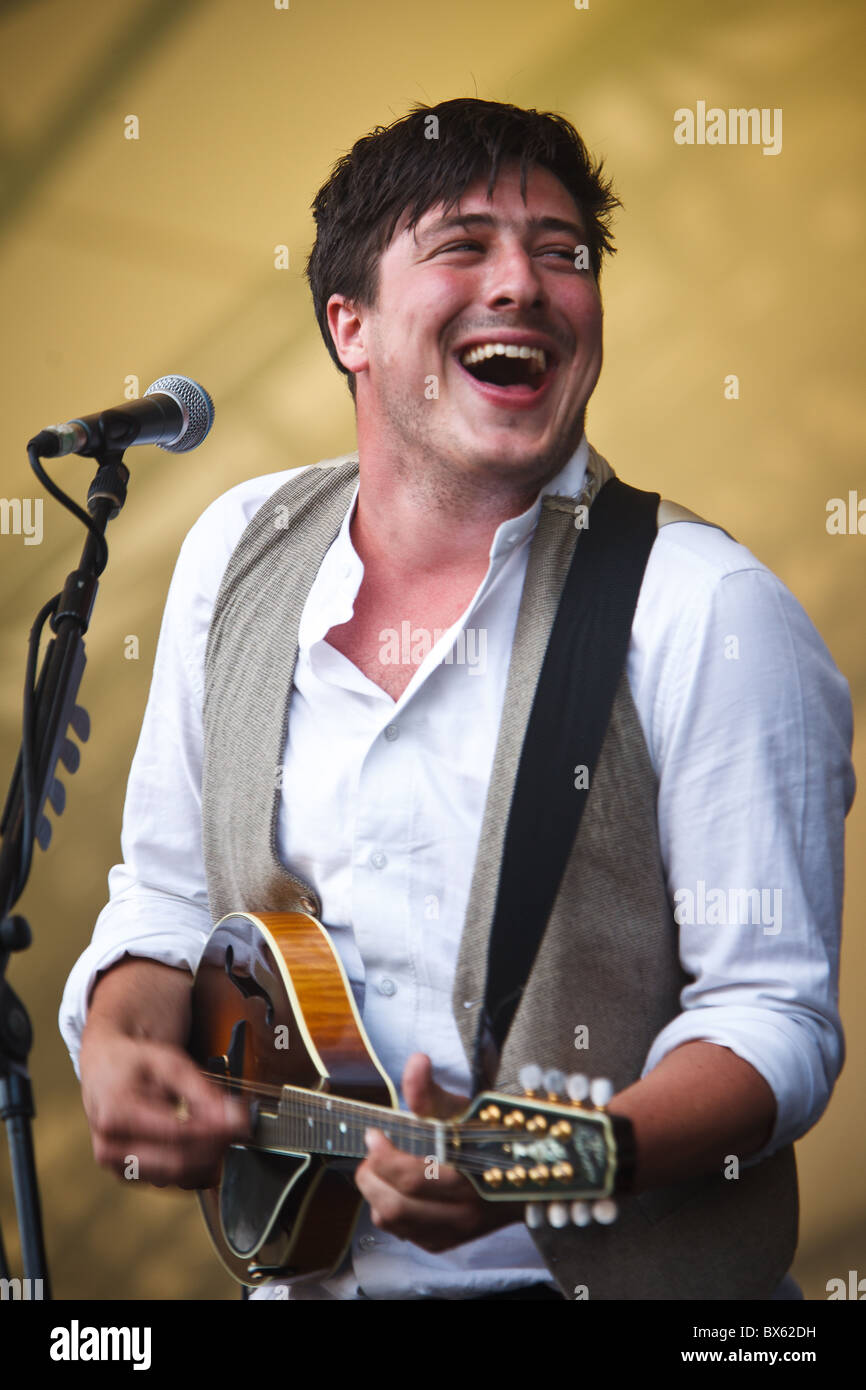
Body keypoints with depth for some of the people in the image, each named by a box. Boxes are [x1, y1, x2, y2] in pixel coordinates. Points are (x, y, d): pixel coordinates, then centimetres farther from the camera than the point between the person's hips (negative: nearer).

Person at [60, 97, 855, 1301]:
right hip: (293, 1263, 4)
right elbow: (169, 906, 16)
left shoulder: (709, 614, -10)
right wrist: (116, 1049, -3)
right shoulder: (237, 552, 6)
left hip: (600, 1270, -4)